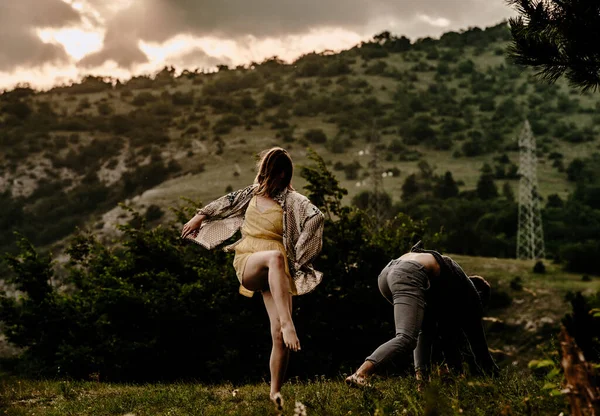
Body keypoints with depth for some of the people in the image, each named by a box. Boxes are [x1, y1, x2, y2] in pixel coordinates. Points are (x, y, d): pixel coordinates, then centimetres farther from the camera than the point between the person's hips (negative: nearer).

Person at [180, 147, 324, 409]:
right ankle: (288, 323, -51)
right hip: (248, 263, 2)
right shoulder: (252, 193, 14)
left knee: (279, 334, -13)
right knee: (275, 256, -38)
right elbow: (227, 202, 31)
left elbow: (316, 216, -22)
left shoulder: (292, 201, -3)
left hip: (278, 272, -1)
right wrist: (200, 217, 36)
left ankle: (275, 392, 5)